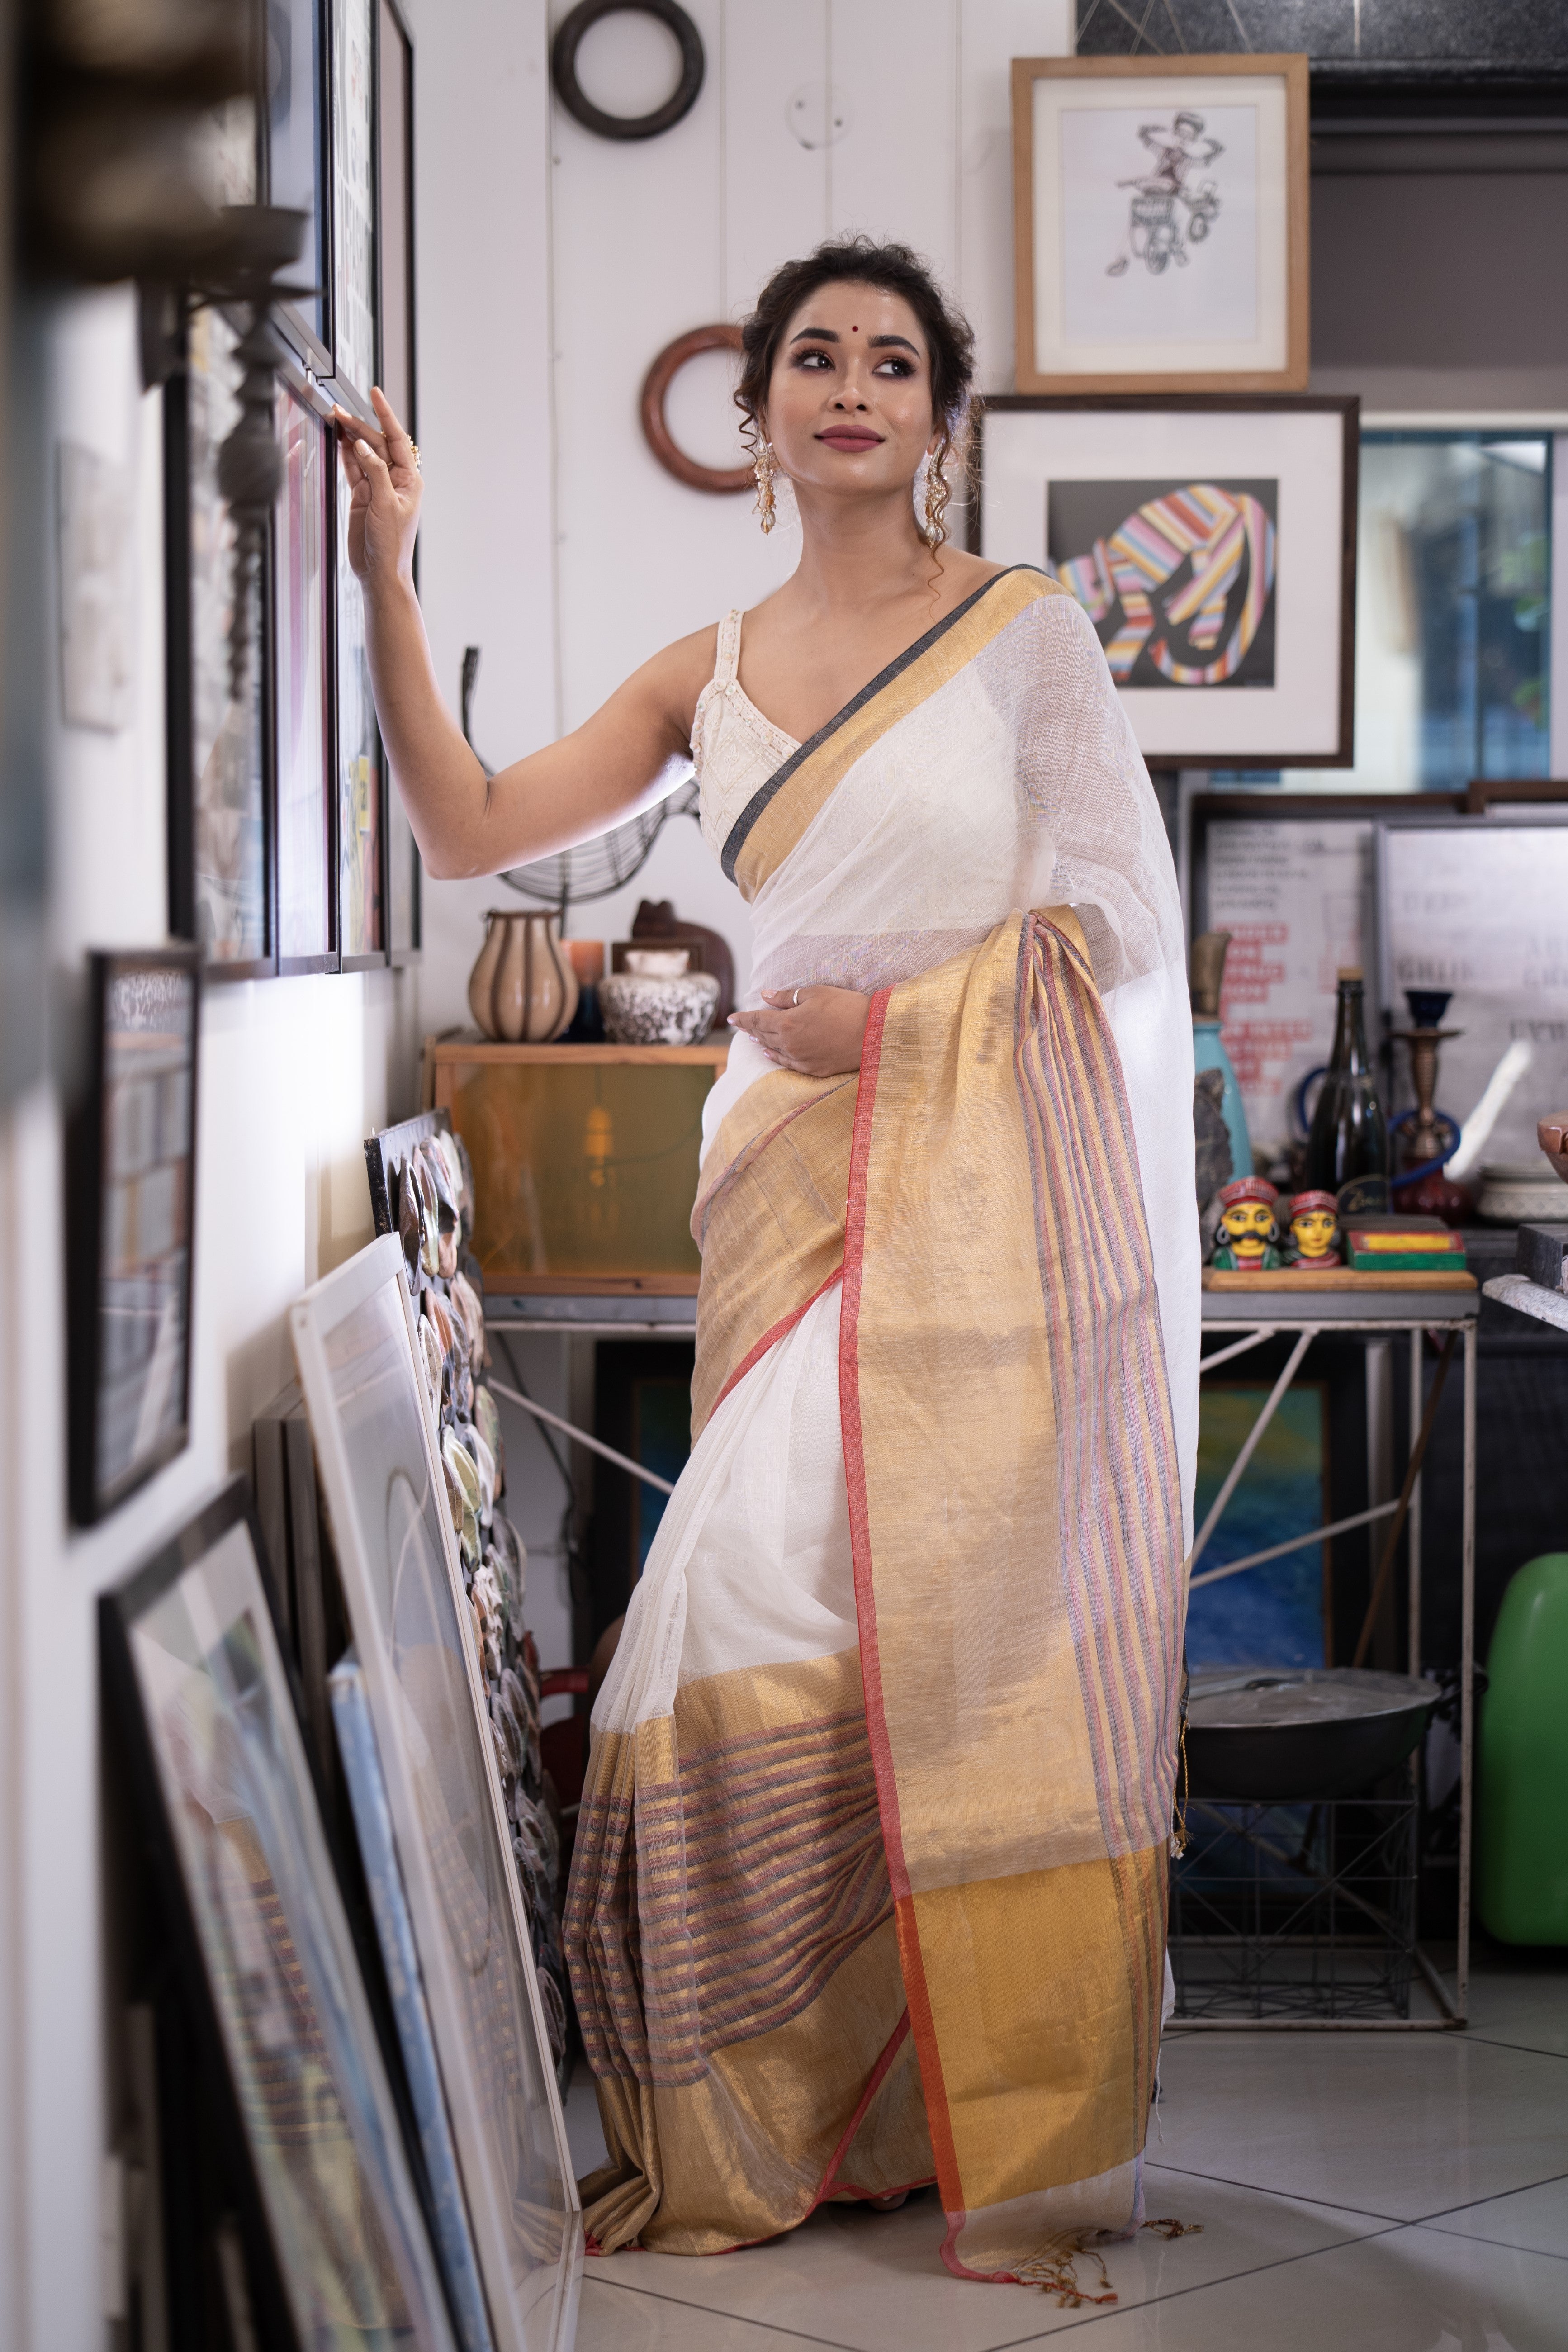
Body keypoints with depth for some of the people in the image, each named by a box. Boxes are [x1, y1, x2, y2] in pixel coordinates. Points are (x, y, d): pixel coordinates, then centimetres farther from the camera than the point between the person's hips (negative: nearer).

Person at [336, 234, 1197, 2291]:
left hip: (995, 1185, -3)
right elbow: (471, 829, 6)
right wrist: (388, 578, 1)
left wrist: (890, 1016, -7)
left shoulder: (1025, 629, 4)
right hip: (802, 1183, 3)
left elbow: (1118, 918, 0)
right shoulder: (708, 676, 15)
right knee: (769, 1626, -5)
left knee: (985, 1641, -5)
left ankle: (1019, 2143, 4)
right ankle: (775, 2129, 7)